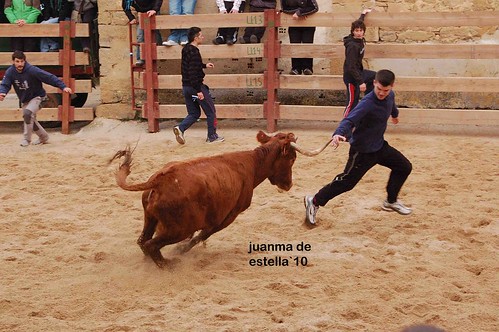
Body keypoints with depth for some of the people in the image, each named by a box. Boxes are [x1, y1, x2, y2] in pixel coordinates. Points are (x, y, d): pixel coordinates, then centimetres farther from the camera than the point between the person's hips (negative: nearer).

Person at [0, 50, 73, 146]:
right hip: (24, 100, 6)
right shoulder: (10, 72, -14)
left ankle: (27, 139, -16)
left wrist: (63, 87, -34)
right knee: (30, 120, 17)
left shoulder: (32, 70, -27)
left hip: (37, 97, -6)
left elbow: (49, 77, -28)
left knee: (27, 113, -29)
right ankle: (43, 137, 42)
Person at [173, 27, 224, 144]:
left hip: (186, 86, 9)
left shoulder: (186, 49, 9)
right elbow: (193, 73, -25)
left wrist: (204, 65, 28)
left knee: (194, 113, 17)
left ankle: (180, 128, -5)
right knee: (211, 112, 7)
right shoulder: (194, 52, -19)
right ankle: (212, 137, 13)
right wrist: (199, 91, -24)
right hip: (195, 86, -9)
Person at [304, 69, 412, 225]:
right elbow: (350, 120, -41)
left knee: (404, 167, 13)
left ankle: (391, 202, 30)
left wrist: (395, 114, 46)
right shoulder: (367, 103, -30)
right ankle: (314, 201, 11)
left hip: (379, 145, 8)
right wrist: (339, 133, -61)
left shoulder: (390, 96, -4)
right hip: (362, 151, -8)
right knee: (347, 182, -4)